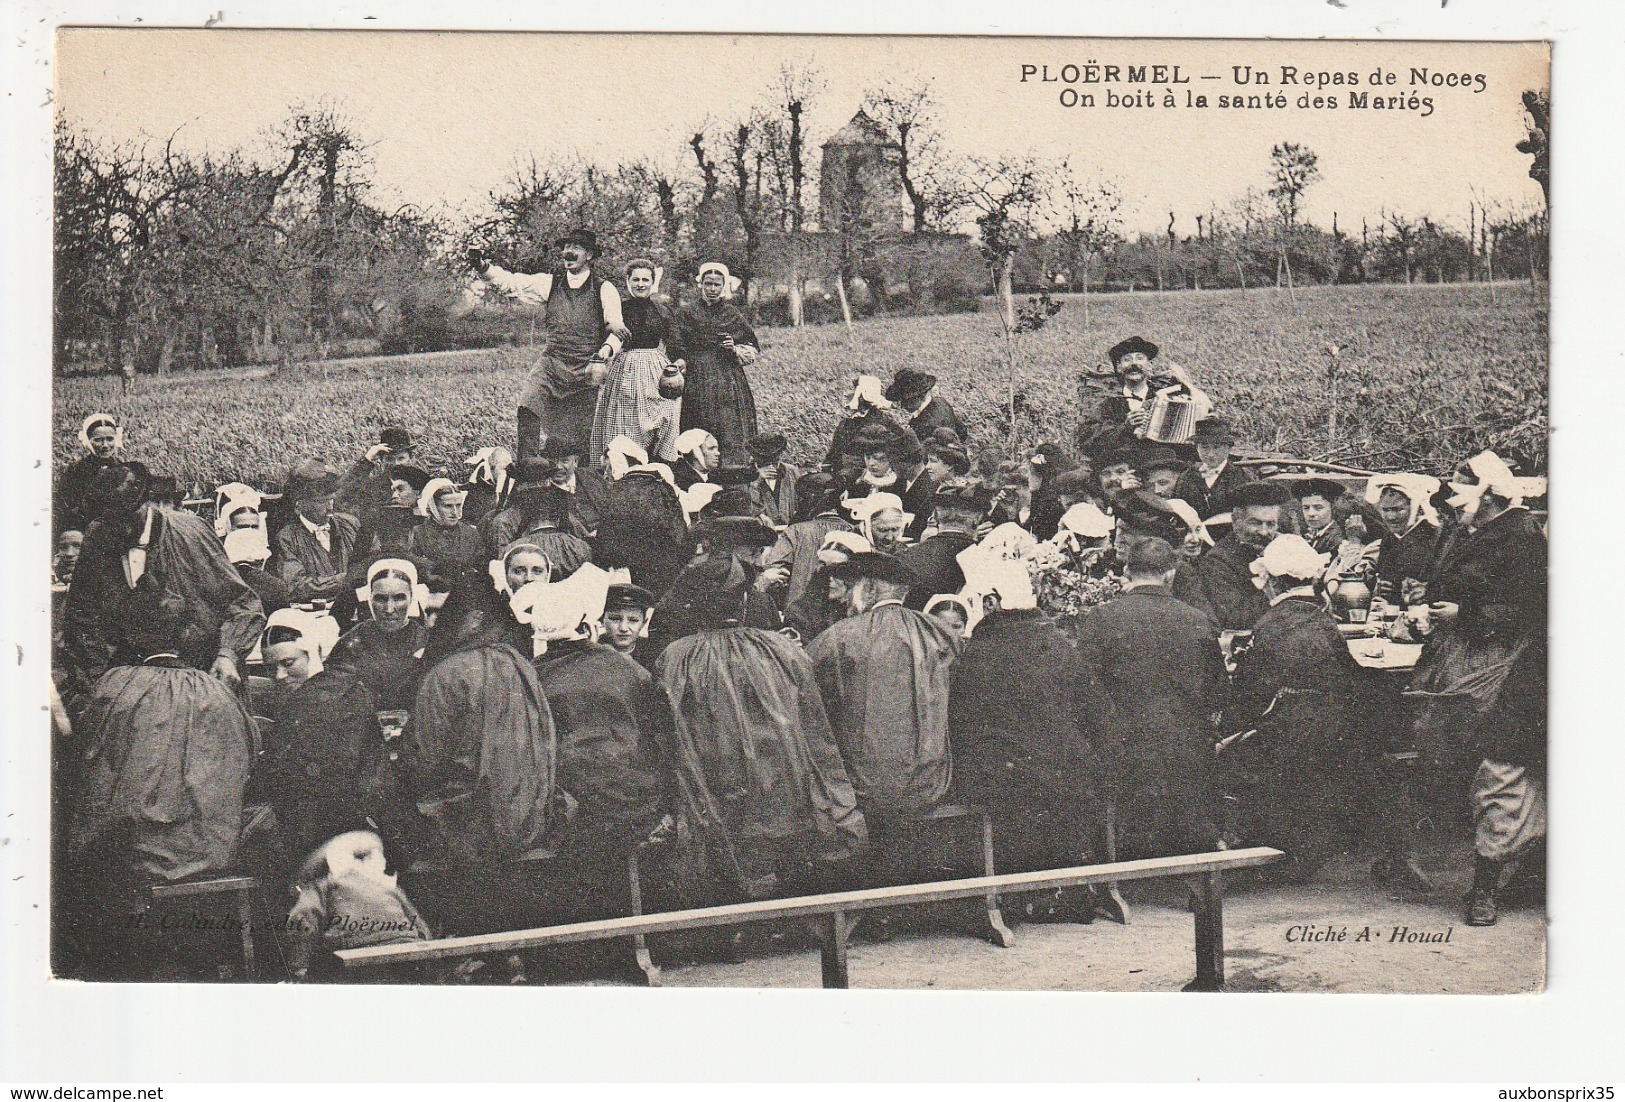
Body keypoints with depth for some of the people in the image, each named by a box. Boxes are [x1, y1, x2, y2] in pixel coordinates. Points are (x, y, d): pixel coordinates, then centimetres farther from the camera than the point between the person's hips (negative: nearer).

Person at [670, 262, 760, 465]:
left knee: (731, 439, -7)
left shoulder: (733, 315, 11)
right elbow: (679, 352, 8)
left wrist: (736, 350, -3)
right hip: (697, 385, -1)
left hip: (730, 385, 1)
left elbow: (753, 350, 15)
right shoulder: (687, 313, 9)